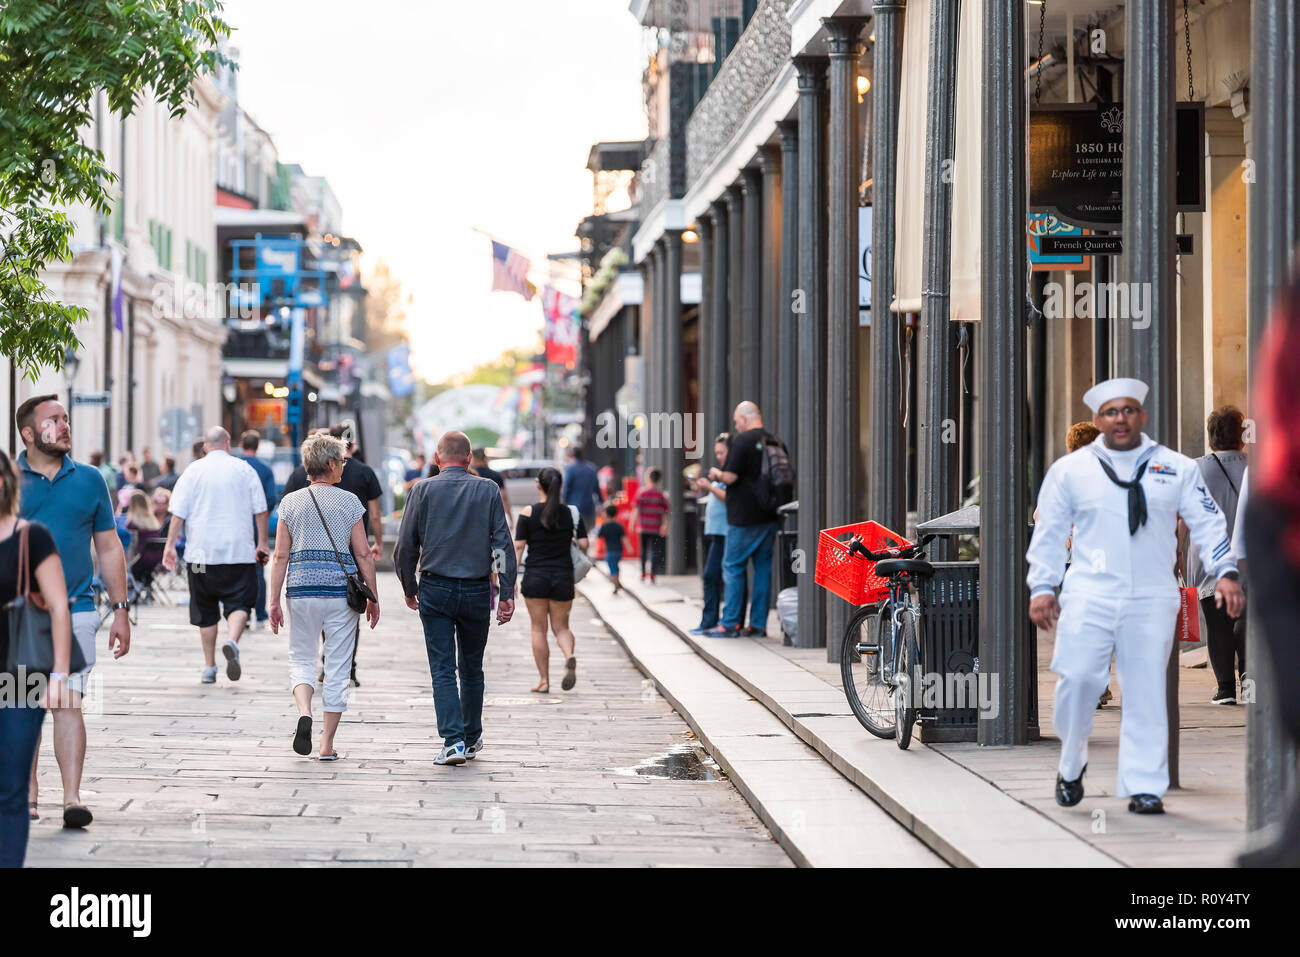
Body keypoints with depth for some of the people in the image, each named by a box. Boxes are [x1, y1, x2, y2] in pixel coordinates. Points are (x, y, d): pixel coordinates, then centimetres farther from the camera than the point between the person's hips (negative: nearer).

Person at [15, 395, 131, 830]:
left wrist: (121, 609, 8)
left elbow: (109, 547, 12)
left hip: (74, 610, 0)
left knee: (68, 703, -9)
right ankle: (27, 792, 19)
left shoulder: (89, 480, 8)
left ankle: (73, 798, -11)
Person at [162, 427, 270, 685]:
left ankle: (209, 666, 11)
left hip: (201, 553, 1)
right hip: (239, 551, -1)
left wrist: (170, 545, 1)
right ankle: (232, 641, -28)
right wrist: (262, 543, 10)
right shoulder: (244, 469, 4)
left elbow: (178, 513, -2)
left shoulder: (194, 470, 2)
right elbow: (260, 510, 3)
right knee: (239, 603, 1)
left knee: (206, 610, 9)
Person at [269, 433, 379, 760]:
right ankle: (327, 743, 8)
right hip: (341, 590, -1)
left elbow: (281, 556, 1)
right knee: (337, 668, 6)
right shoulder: (349, 501, -1)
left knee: (301, 660, 15)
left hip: (301, 589, 1)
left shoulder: (291, 502, 3)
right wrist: (373, 597, 6)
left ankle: (304, 712, -14)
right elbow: (363, 554, -2)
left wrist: (274, 601, 5)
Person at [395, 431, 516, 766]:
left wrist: (409, 588, 13)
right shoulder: (488, 490, 2)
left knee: (443, 669, -1)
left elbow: (405, 546, -1)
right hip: (476, 590, 2)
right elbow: (503, 545, -2)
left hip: (435, 589, -2)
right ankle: (473, 739, 25)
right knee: (472, 668, 15)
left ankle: (454, 740, -13)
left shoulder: (423, 490, -1)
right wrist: (507, 594, -2)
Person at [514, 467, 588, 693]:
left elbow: (518, 546, -7)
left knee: (538, 629, 8)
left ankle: (544, 681, 7)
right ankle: (569, 657, -17)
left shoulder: (528, 513, -6)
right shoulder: (572, 513, -1)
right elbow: (583, 544, -3)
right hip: (563, 577, 2)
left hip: (535, 576, -2)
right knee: (561, 626, 14)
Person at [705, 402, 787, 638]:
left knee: (733, 567, 1)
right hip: (770, 517, 6)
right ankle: (759, 624, 10)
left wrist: (717, 474, 4)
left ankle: (729, 624, 0)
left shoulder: (741, 441, -11)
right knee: (763, 567, 9)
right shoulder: (777, 443, 9)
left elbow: (731, 477, -17)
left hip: (744, 517, -6)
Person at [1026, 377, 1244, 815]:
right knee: (1078, 679, -11)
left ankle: (1144, 787, 6)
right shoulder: (1069, 470, 9)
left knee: (1147, 690, -1)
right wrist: (1042, 587, 4)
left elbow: (1208, 523, 9)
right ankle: (1071, 765, 11)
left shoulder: (1177, 469, 10)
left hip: (1153, 599, 1)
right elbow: (1048, 532, 12)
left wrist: (1225, 572, -4)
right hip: (1089, 595, 0)